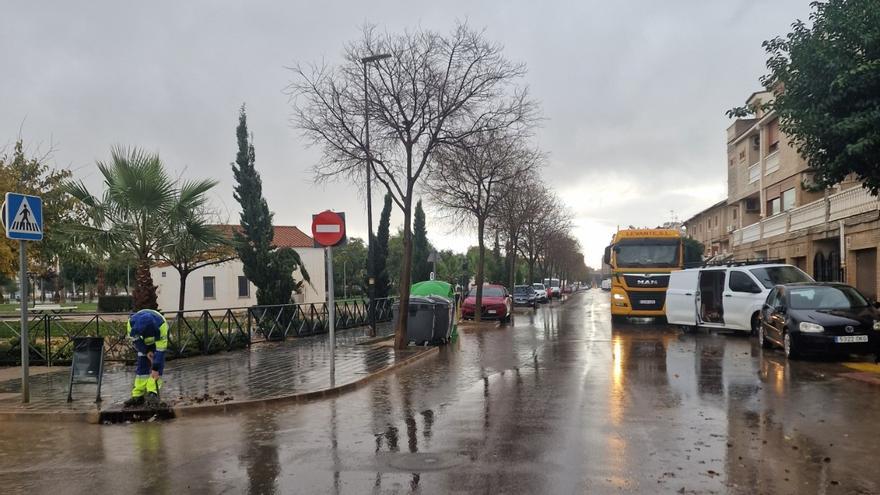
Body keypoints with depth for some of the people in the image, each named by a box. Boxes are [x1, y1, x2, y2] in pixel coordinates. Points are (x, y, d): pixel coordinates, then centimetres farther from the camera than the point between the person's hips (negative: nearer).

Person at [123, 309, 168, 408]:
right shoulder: (132, 321, -35)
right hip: (143, 343, 3)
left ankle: (152, 394, -18)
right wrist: (146, 352, -19)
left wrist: (155, 368, -34)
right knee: (141, 366, -3)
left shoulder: (161, 325, -43)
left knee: (158, 364, -17)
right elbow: (135, 339, -15)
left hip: (159, 340, -3)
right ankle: (137, 396, 2)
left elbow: (160, 349, -36)